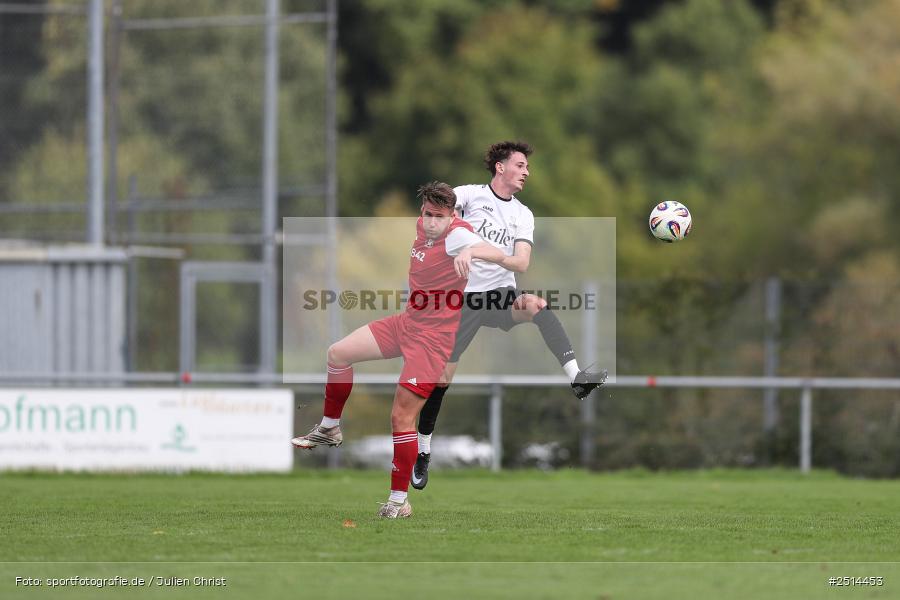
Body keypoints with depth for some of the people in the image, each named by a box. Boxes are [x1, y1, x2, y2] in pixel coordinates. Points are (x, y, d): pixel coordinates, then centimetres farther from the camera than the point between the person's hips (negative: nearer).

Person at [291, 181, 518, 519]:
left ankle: (399, 501, 0)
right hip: (407, 323, 9)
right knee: (338, 353, 8)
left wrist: (470, 251, -57)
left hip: (433, 338, -9)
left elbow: (498, 256, -40)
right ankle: (329, 429, 28)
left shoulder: (456, 235, -21)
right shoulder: (422, 226, 3)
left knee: (402, 416, -10)